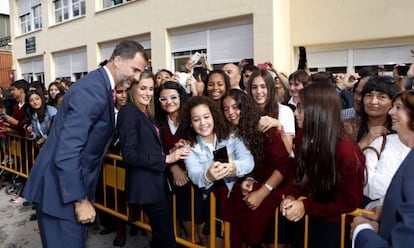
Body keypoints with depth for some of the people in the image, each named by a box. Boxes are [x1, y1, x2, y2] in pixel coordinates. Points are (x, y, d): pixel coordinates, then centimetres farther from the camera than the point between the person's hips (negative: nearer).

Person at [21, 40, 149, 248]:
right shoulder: (92, 89, -22)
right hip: (61, 190, -10)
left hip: (71, 183, 10)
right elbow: (67, 151, -27)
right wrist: (80, 200, -21)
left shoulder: (99, 85, 8)